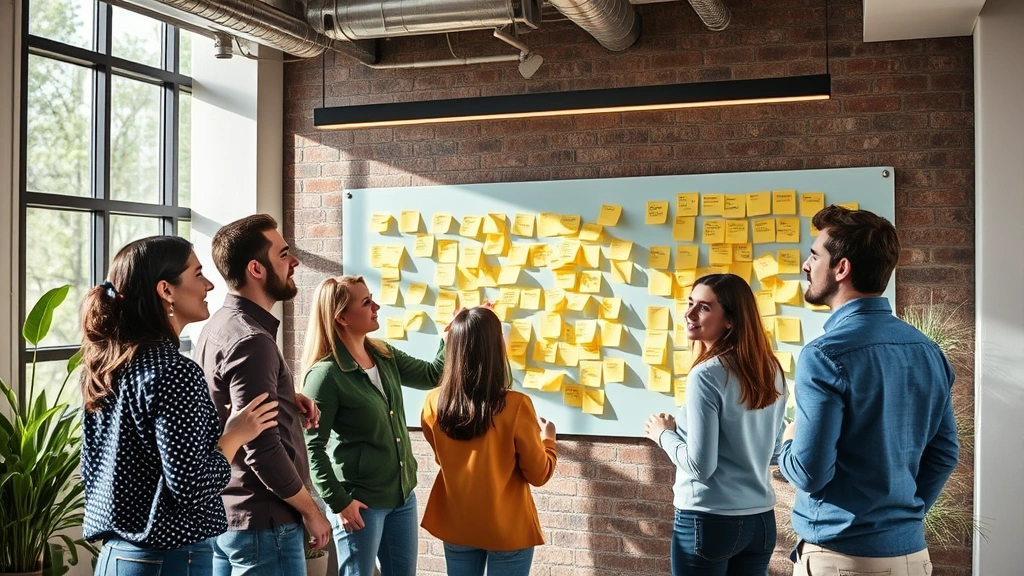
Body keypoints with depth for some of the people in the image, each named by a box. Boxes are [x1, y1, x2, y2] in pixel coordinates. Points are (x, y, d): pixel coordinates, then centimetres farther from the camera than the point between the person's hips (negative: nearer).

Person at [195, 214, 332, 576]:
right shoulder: (251, 340, -22)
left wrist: (286, 399, 5)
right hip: (263, 523, -10)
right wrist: (311, 512, -13)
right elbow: (263, 450, -25)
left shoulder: (220, 325, 8)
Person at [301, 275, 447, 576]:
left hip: (402, 493, 8)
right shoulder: (326, 374, -18)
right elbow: (312, 447, -17)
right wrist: (339, 502, -17)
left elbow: (430, 375, 16)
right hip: (361, 501, -7)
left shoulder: (384, 355, 5)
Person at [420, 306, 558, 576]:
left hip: (456, 525, 3)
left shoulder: (433, 404, -11)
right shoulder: (516, 406, -22)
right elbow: (539, 475, -11)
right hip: (507, 529, -3)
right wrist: (547, 439, 8)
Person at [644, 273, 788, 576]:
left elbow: (700, 465, -19)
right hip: (761, 519, 7)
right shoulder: (772, 371, 4)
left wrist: (664, 434, -2)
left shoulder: (707, 374, -17)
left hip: (710, 521, -7)